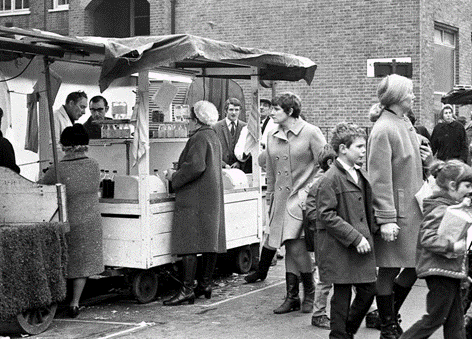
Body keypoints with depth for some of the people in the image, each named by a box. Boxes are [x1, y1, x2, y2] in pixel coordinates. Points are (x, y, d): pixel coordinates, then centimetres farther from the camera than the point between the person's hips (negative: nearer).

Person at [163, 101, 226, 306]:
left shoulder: (199, 138, -14)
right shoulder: (214, 138, 17)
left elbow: (195, 166, -23)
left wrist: (175, 177, -10)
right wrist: (178, 173, 19)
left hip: (196, 199, -10)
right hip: (212, 197, 10)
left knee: (188, 243, -10)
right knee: (209, 242, 11)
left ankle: (187, 290, -11)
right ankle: (205, 284, 18)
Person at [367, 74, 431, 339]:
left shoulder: (405, 123, 12)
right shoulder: (383, 130, -16)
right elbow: (380, 178, -20)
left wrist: (425, 159, 8)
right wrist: (386, 219, -22)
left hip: (413, 209, 9)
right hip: (395, 210, -9)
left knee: (415, 266, 13)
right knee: (390, 270, 3)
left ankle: (388, 314, 31)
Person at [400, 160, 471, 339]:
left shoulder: (450, 205, 12)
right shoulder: (441, 210, -19)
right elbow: (426, 238, -27)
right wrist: (452, 246, -29)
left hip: (450, 271, 10)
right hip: (441, 272, -10)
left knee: (455, 319, 12)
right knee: (435, 318, -1)